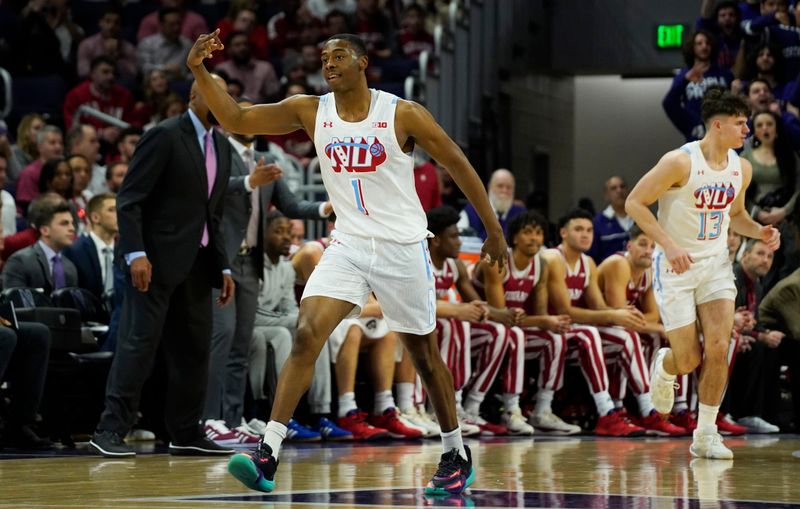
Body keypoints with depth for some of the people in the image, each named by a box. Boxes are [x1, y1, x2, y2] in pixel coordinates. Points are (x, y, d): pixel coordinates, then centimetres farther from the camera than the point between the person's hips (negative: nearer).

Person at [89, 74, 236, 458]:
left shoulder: (221, 146, 16)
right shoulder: (164, 137, -8)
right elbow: (128, 199, -12)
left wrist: (223, 268, 13)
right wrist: (136, 254, -22)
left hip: (196, 264, 8)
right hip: (156, 259, -8)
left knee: (195, 349, 8)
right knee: (139, 341, -11)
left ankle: (185, 434, 15)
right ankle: (111, 430, -12)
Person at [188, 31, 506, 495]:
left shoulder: (403, 115, -9)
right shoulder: (310, 112, 0)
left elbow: (458, 165, -1)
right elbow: (236, 119, 0)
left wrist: (494, 229, 1)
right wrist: (200, 71, -14)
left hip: (402, 248, -3)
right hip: (348, 246, 3)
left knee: (424, 354, 9)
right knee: (307, 335, -16)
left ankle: (458, 457, 26)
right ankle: (267, 455, -20)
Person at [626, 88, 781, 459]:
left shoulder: (741, 168, 2)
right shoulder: (681, 162, -18)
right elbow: (634, 203, -15)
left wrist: (759, 232, -2)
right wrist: (668, 245, -24)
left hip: (716, 265, 5)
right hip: (676, 266, -5)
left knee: (718, 349, -10)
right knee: (689, 359, -2)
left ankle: (706, 435, 1)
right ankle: (664, 367, 36)